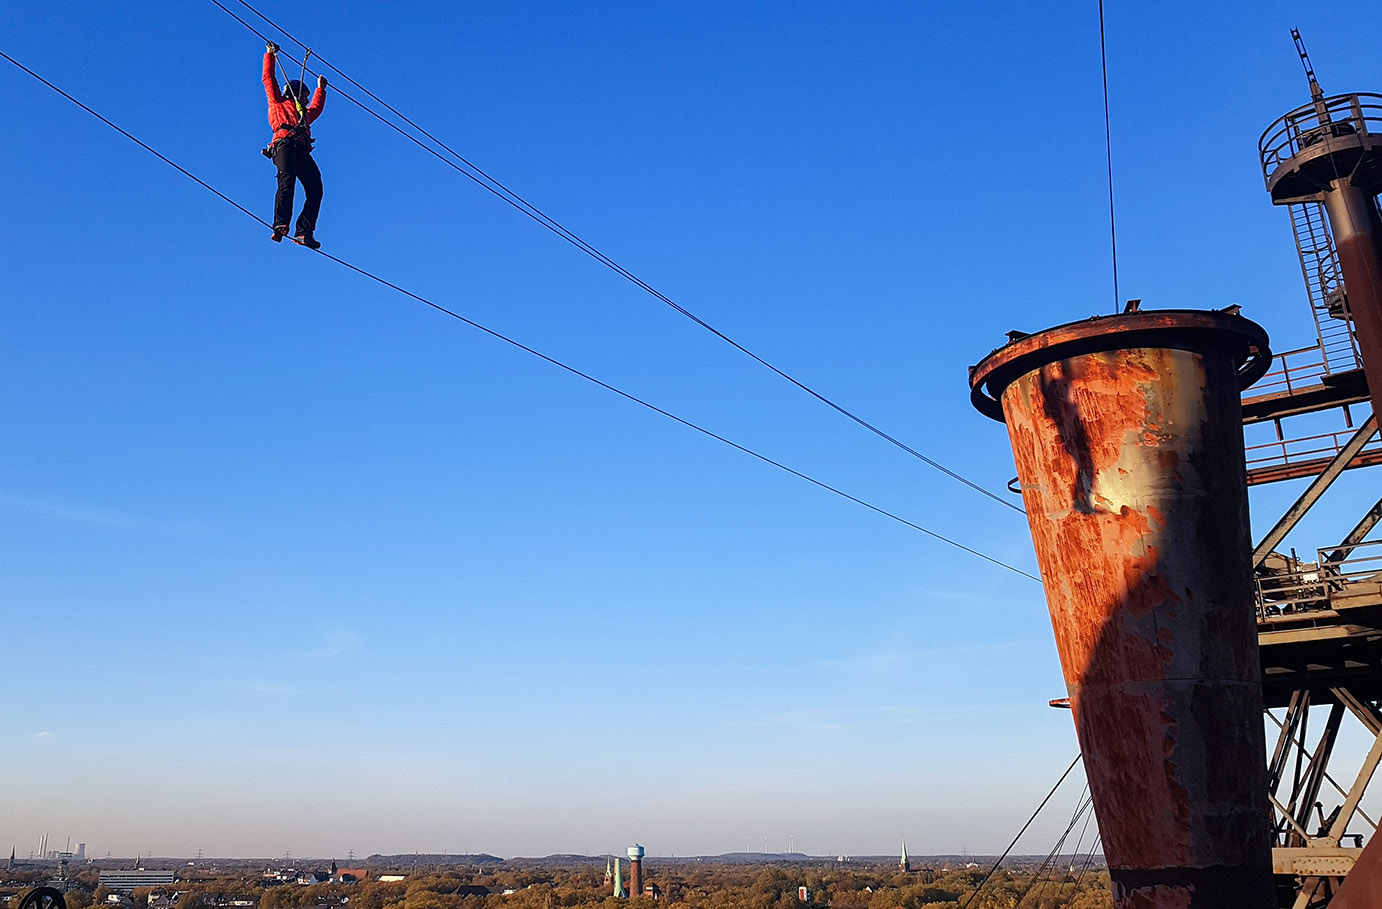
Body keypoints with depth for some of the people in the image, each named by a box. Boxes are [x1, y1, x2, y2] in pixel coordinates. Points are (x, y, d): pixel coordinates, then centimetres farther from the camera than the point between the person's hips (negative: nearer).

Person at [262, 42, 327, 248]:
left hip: (303, 151, 6)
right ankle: (280, 225, -42)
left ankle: (304, 231, -21)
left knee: (315, 190, -13)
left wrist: (321, 88, 67)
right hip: (285, 144, -6)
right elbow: (268, 78, 24)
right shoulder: (278, 103, 25)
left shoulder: (305, 113, 40)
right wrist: (270, 55, 29)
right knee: (287, 180, -28)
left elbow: (317, 107, 59)